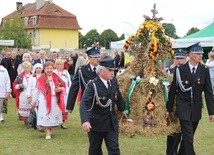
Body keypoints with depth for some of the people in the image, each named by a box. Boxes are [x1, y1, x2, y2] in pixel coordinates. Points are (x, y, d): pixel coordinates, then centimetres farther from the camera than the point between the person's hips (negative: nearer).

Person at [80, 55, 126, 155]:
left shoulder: (114, 81, -2)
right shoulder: (92, 85, -20)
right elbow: (84, 104, -30)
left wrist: (122, 109, 29)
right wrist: (85, 121, -45)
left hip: (111, 123, 4)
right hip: (96, 123, -4)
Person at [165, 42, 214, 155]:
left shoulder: (204, 71, 0)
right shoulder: (180, 70, -6)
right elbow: (173, 90, 0)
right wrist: (169, 109, 3)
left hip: (196, 109, 3)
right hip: (183, 107, -3)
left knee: (188, 136, 13)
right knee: (188, 136, -9)